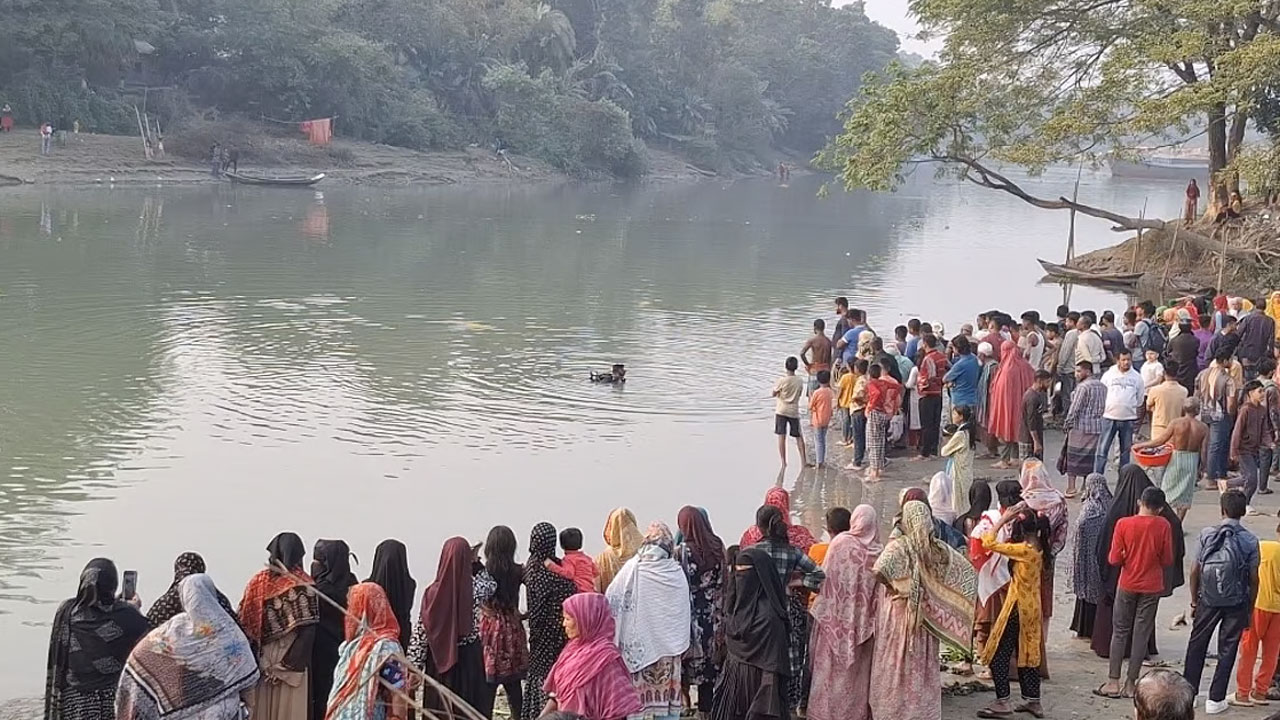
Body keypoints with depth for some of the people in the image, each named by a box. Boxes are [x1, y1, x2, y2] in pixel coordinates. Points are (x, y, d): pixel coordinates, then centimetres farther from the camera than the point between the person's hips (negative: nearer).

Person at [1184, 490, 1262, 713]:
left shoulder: (1207, 534, -6)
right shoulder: (1250, 541, -7)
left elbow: (1195, 571, -3)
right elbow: (1253, 579, -4)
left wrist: (1194, 601, 8)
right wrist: (1250, 609, 7)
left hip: (1208, 600, 1)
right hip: (1236, 603, -1)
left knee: (1196, 645, 14)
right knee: (1227, 649, 9)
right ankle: (1215, 699, 11)